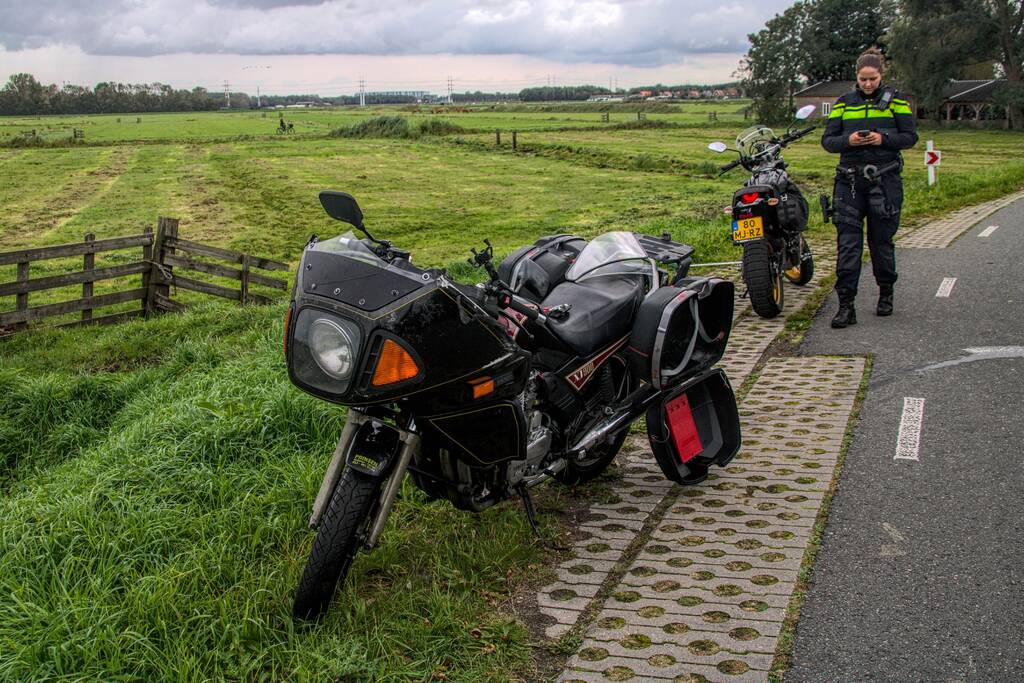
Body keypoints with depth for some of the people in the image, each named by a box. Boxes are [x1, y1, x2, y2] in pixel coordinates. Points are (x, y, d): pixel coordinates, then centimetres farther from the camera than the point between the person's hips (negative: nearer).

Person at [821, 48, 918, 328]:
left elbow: (910, 136, 3)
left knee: (882, 239, 7)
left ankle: (886, 293, 28)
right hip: (850, 179, 1)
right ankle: (846, 305, -8)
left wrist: (883, 139, -14)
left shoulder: (895, 101, 6)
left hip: (885, 179, -1)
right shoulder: (844, 103, 10)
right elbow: (827, 140, 6)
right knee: (848, 243, -6)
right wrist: (848, 141, -14)